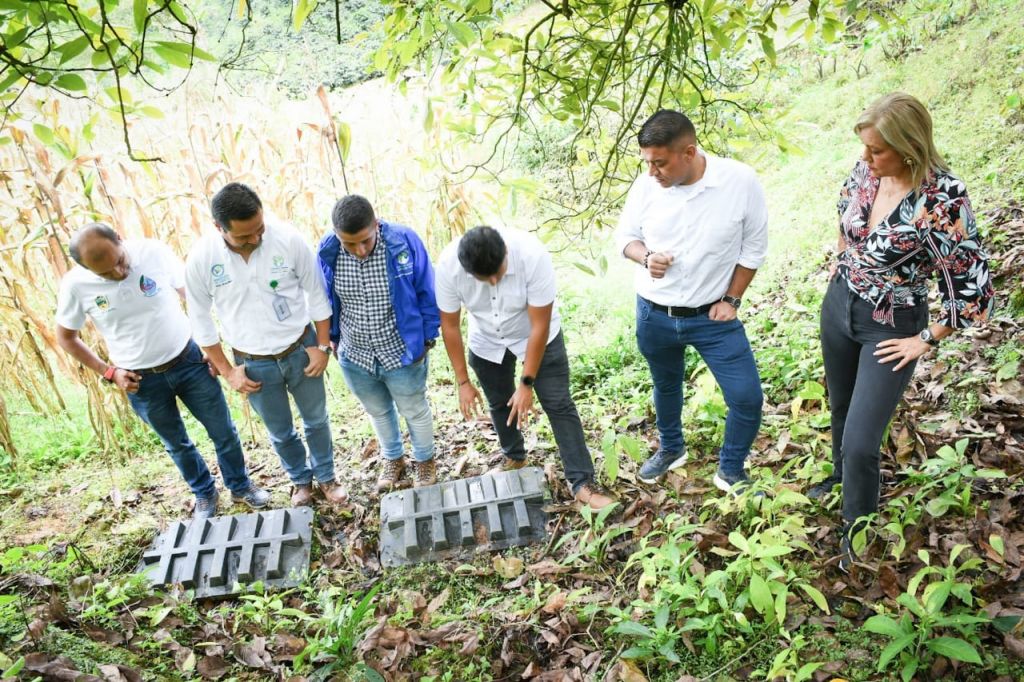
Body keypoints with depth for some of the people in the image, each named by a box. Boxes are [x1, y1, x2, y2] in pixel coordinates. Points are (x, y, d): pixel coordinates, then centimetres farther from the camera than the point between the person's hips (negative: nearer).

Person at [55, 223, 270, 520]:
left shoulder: (153, 252, -17)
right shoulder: (75, 285, -16)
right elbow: (66, 337, 2)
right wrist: (108, 371, -5)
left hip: (189, 359, 0)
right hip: (142, 381, 0)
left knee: (224, 431, 12)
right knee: (177, 444, 18)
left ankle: (240, 486, 37)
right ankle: (204, 494, 42)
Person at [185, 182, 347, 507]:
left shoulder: (288, 239, -21)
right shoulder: (200, 259, -19)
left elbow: (316, 295, -7)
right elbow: (201, 319, -5)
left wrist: (322, 346, -5)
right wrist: (227, 371, -4)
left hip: (301, 349, 0)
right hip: (254, 363, 0)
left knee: (316, 419, 19)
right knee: (280, 432, 19)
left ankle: (325, 476, 45)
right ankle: (300, 479, 46)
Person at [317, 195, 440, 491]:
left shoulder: (404, 241, -22)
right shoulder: (327, 252, -14)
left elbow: (427, 292, -10)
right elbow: (326, 299, 4)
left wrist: (427, 339, -6)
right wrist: (333, 338, 8)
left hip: (402, 353, -3)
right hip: (354, 356, 3)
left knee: (414, 411, 17)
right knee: (378, 411, 24)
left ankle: (425, 460, 43)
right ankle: (393, 459, 49)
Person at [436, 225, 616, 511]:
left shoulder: (533, 255, -37)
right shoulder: (448, 265, -30)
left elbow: (539, 326, -29)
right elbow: (450, 326, -16)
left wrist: (527, 384, -24)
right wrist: (463, 382, -12)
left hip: (536, 335, -2)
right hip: (486, 342, 3)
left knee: (559, 404, -5)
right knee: (499, 403, 15)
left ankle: (582, 482, 2)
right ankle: (514, 457, 41)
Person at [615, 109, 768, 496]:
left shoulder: (741, 181, -17)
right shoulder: (646, 185, -12)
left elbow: (754, 247, -5)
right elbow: (624, 236, 2)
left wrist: (731, 299, -7)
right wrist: (645, 257, -19)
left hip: (712, 316, -1)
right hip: (653, 315, 2)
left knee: (748, 398, -3)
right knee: (666, 386, 22)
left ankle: (731, 470, 24)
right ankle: (671, 449, 50)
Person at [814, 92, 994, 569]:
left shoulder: (942, 202, -27)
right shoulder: (865, 171, -9)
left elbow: (974, 292, -22)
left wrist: (926, 341, -13)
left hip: (890, 328, -6)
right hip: (839, 304, 6)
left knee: (861, 442, -4)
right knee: (841, 408, 25)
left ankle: (856, 529, 21)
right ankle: (841, 476, 53)